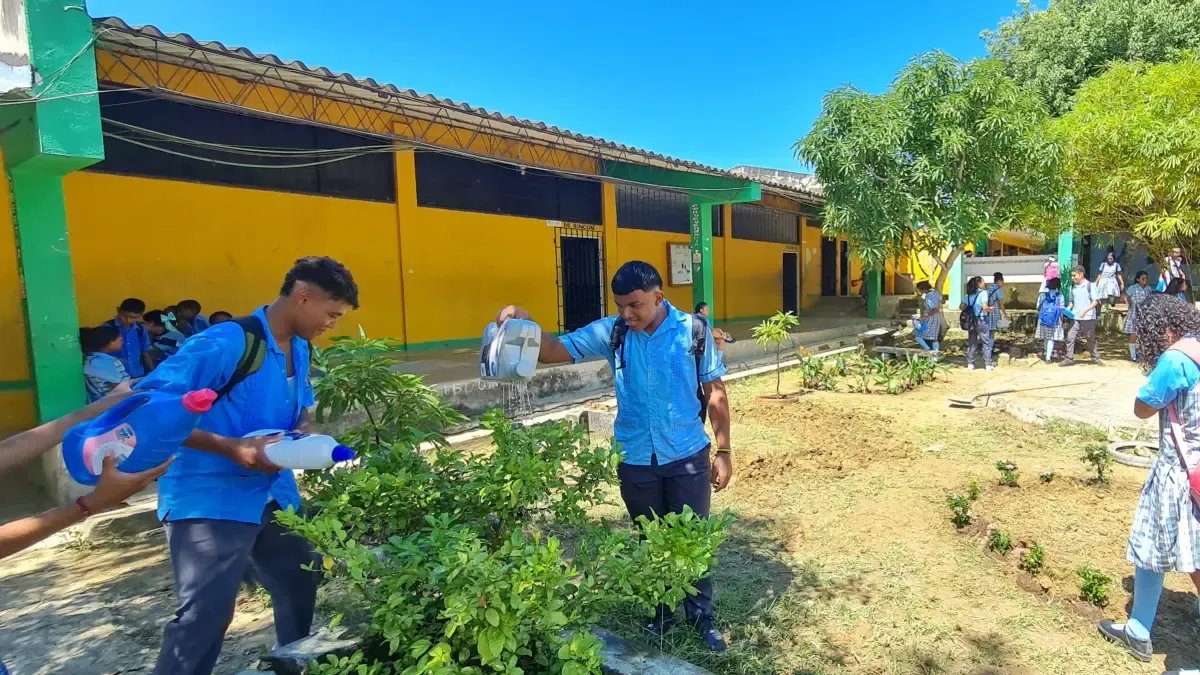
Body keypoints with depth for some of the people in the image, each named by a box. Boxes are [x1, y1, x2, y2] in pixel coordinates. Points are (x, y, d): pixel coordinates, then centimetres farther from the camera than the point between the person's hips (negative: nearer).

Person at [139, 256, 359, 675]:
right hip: (210, 499, -8)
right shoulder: (228, 342, -21)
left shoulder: (300, 350, 5)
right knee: (204, 616, -4)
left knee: (300, 584, 20)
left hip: (274, 494, 9)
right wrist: (232, 448, -27)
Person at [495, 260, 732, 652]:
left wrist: (723, 450, -3)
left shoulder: (693, 331, -10)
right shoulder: (611, 332, -7)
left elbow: (715, 392, -3)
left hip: (688, 457, -2)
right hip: (635, 461, 2)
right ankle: (661, 613, 39)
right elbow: (557, 351, -12)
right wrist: (526, 324, -32)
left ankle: (703, 618, 32)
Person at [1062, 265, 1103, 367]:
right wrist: (1068, 309, 0)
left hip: (1088, 318, -4)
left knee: (1091, 339, 7)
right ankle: (1069, 359, -1)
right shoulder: (1073, 287, 10)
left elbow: (1095, 301, -10)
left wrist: (1085, 310, -23)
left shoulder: (1090, 285, -5)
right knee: (1070, 337, -5)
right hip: (1075, 317, 4)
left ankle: (1096, 358, 20)